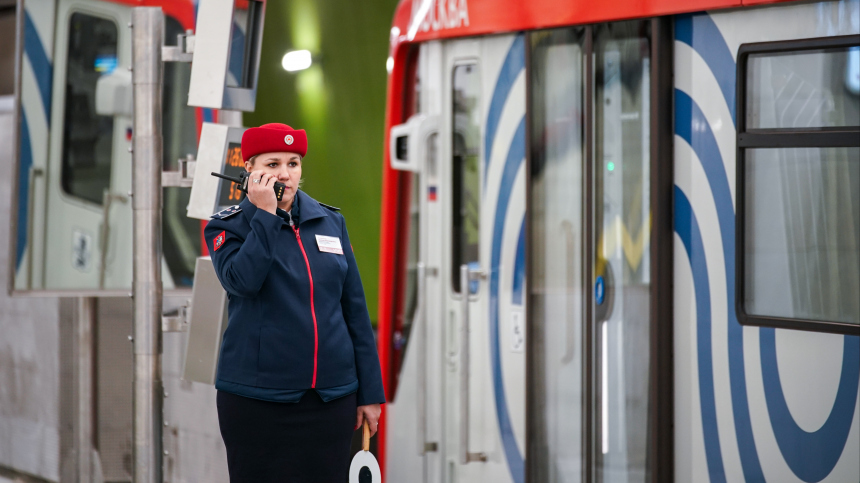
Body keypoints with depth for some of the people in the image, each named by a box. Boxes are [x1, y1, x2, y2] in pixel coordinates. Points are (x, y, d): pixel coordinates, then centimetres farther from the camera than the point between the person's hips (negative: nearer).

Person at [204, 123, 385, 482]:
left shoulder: (330, 222, 9)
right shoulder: (227, 227, 2)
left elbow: (355, 309, 11)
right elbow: (242, 280, -20)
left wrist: (370, 392, 8)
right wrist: (264, 213, -15)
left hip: (331, 397, 3)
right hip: (258, 399, -2)